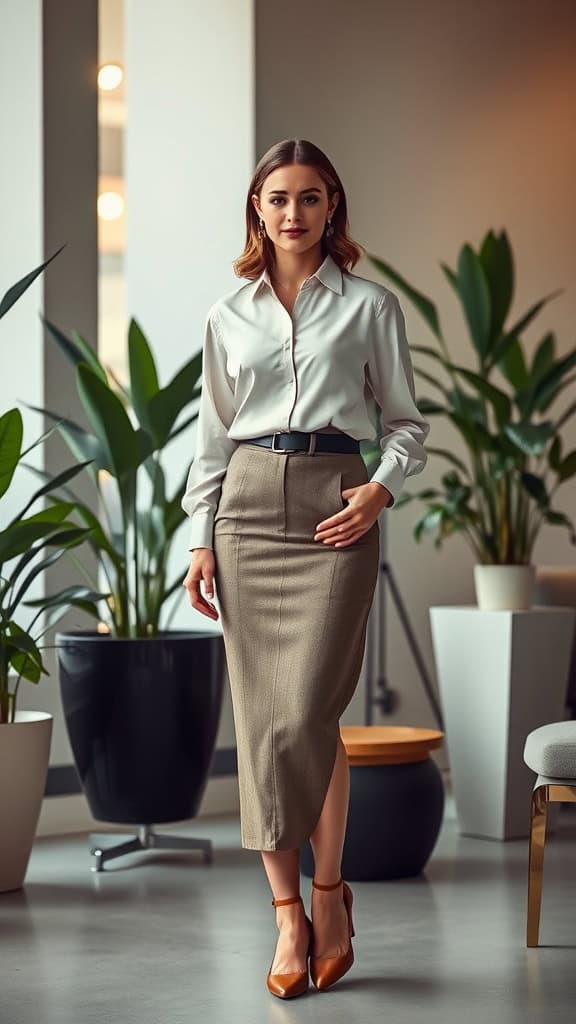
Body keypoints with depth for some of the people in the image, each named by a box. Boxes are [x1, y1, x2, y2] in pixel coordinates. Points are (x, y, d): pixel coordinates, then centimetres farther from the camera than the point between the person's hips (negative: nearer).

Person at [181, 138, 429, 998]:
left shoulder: (371, 306, 6)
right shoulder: (228, 316, 13)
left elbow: (407, 424, 8)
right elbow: (212, 438, 14)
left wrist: (381, 489, -10)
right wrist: (202, 539, 6)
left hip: (334, 507, -3)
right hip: (248, 508, 3)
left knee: (305, 713, -12)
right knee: (259, 718, -1)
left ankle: (328, 893, 7)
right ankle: (289, 913, 5)